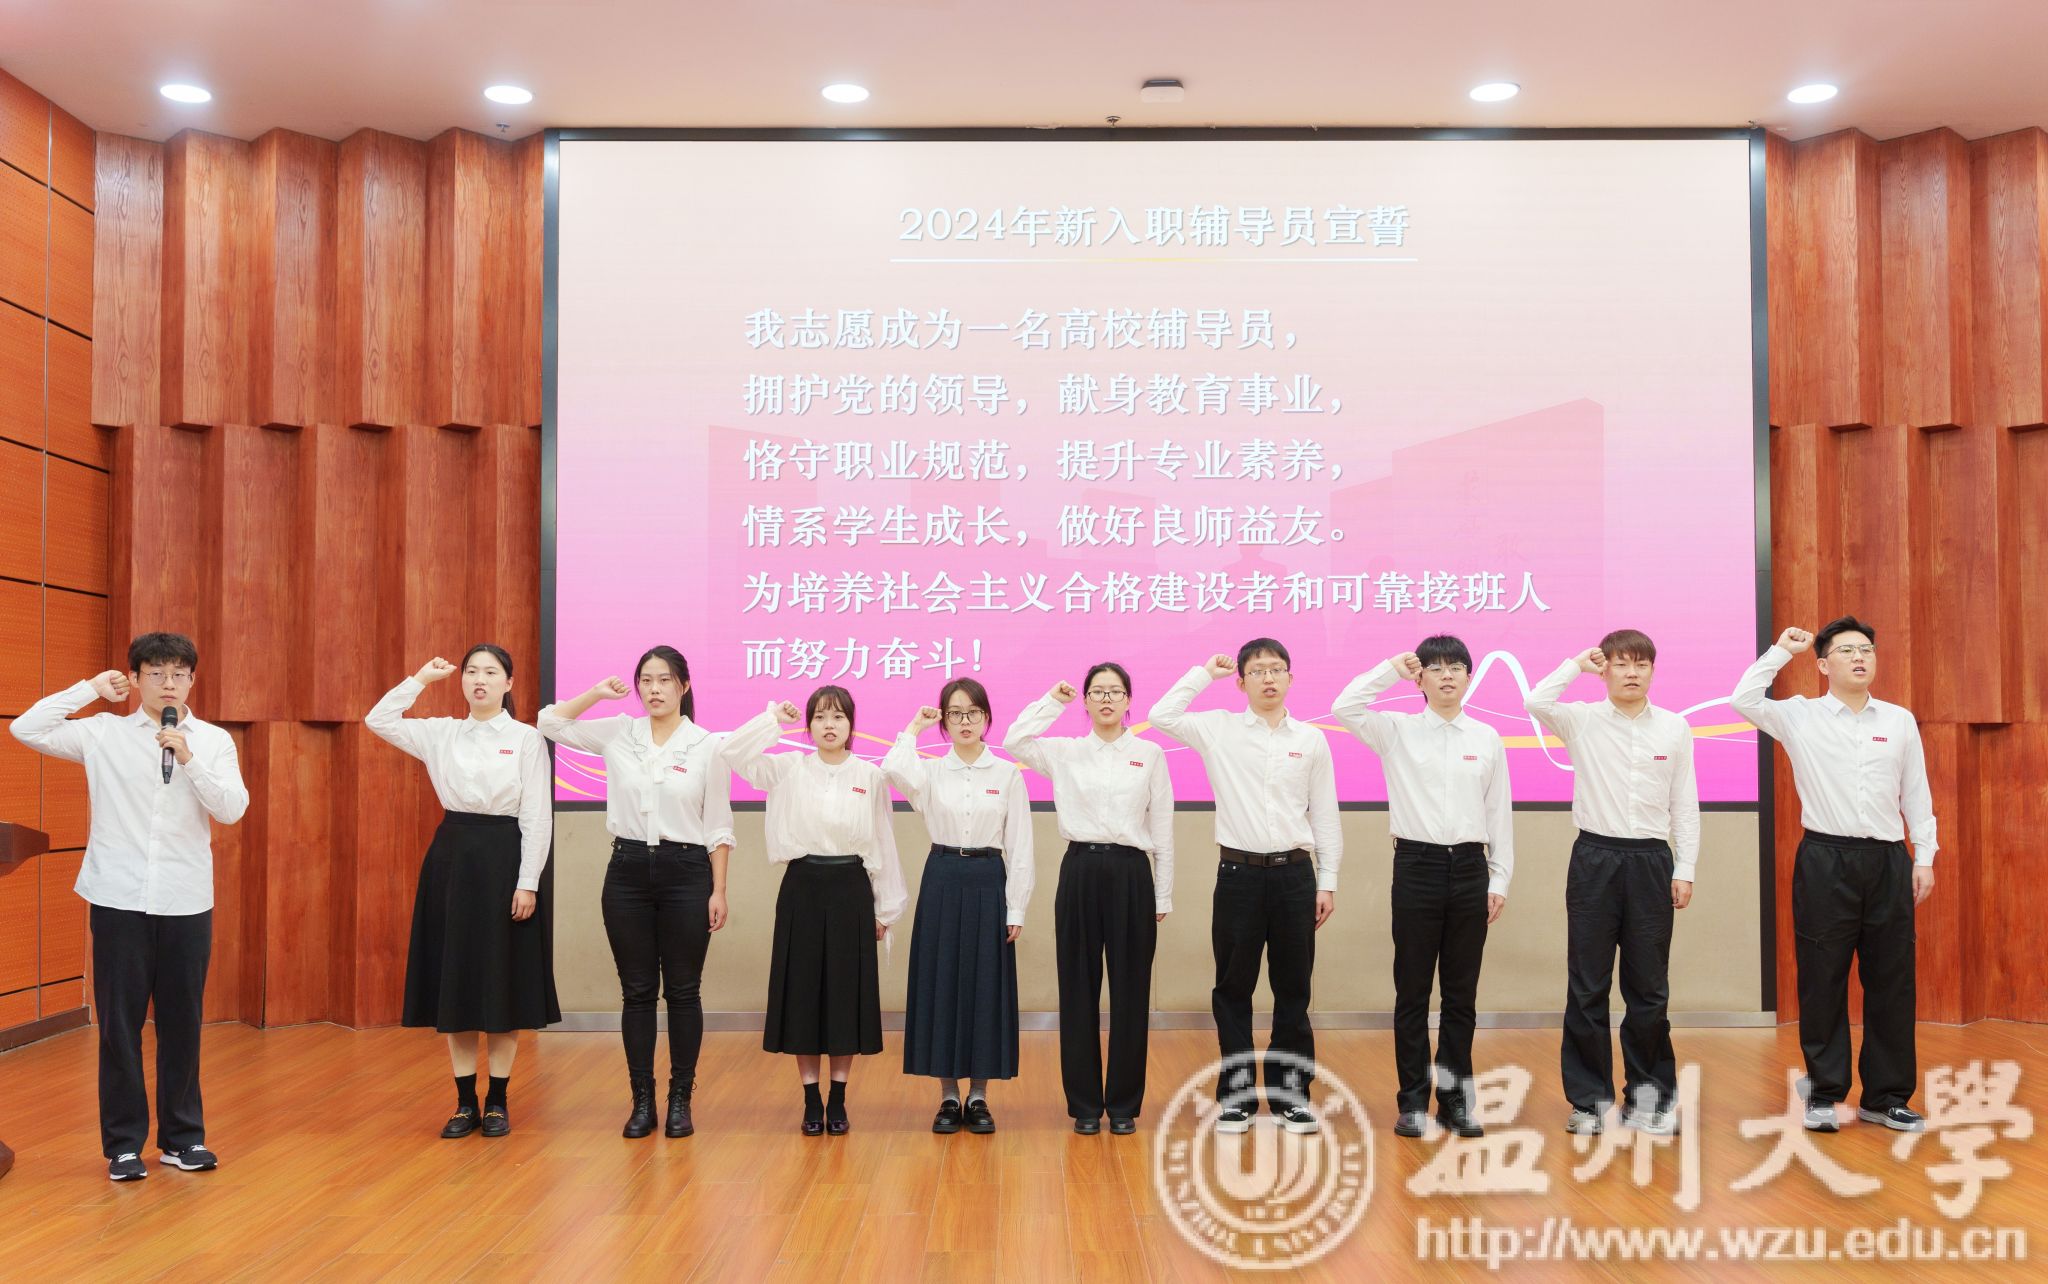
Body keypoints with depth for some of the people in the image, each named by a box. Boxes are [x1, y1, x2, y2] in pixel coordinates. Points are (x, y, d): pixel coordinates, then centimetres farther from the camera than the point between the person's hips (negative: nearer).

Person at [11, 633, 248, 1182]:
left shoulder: (213, 741, 4)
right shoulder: (103, 733, 2)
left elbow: (232, 809, -6)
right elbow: (25, 729, -7)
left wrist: (188, 758, -17)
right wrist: (90, 689, -4)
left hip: (187, 903, 1)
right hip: (119, 900, -1)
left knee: (182, 1023, 7)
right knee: (120, 1023, 4)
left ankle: (182, 1136, 19)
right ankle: (123, 1143, 15)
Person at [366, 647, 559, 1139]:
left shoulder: (526, 738, -3)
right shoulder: (441, 734, 8)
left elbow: (537, 817, -5)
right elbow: (379, 720, 1)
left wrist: (527, 883, -11)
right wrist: (421, 679, 2)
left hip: (504, 859, -3)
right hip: (452, 858, 3)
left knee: (503, 979, 2)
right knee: (454, 978, 5)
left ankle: (497, 1100, 13)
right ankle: (465, 1102, 14)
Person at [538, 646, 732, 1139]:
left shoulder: (706, 745, -3)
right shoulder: (618, 734, 4)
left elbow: (718, 827, -1)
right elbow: (550, 723, 5)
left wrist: (719, 891, -5)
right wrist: (599, 692, -2)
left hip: (685, 872, -2)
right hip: (628, 871, 2)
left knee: (683, 990, 5)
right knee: (637, 991, 7)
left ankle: (680, 1100, 15)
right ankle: (642, 1100, 16)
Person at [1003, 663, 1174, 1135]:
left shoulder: (1150, 754, 3)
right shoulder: (1065, 752, 6)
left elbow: (1162, 830, 4)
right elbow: (1013, 742, -11)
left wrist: (1163, 897, 2)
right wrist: (1052, 700, -4)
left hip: (1131, 874, 0)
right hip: (1080, 872, 1)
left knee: (1130, 991, 4)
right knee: (1079, 990, 5)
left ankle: (1123, 1103, 16)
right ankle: (1085, 1104, 16)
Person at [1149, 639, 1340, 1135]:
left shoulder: (1311, 739, 5)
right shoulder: (1219, 730, 2)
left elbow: (1325, 815, 7)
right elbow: (1161, 716, -11)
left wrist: (1327, 881, 4)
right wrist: (1205, 671, -1)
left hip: (1294, 873, 1)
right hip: (1240, 872, -1)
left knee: (1293, 989, 8)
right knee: (1233, 988, 6)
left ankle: (1291, 1093, 19)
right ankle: (1236, 1094, 16)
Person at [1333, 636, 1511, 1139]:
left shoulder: (1487, 738, 7)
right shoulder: (1397, 731, 1)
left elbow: (1500, 812, 9)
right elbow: (1344, 707, -16)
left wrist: (1499, 879, 5)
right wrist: (1391, 668, -10)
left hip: (1469, 868, 2)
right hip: (1417, 866, -2)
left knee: (1461, 991, 8)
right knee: (1413, 990, 4)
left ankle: (1455, 1098, 18)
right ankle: (1413, 1101, 13)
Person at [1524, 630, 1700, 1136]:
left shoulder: (1675, 728, 5)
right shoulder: (1582, 721, 0)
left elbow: (1685, 804, 7)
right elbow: (1535, 702, -21)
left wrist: (1684, 870, 2)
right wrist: (1576, 663, -8)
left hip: (1651, 861, 1)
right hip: (1595, 858, -1)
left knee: (1649, 987, 8)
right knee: (1587, 986, 4)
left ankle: (1650, 1095, 21)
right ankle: (1589, 1099, 14)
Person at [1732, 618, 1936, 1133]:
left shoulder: (1900, 721, 9)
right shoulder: (1800, 717, 1)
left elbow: (1917, 793, 11)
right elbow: (1744, 700, -13)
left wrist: (1924, 858, 8)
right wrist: (1782, 649, -5)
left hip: (1889, 860, 3)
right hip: (1826, 859, -3)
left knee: (1891, 982, 7)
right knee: (1822, 980, 3)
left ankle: (1886, 1096, 19)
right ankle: (1824, 1094, 14)